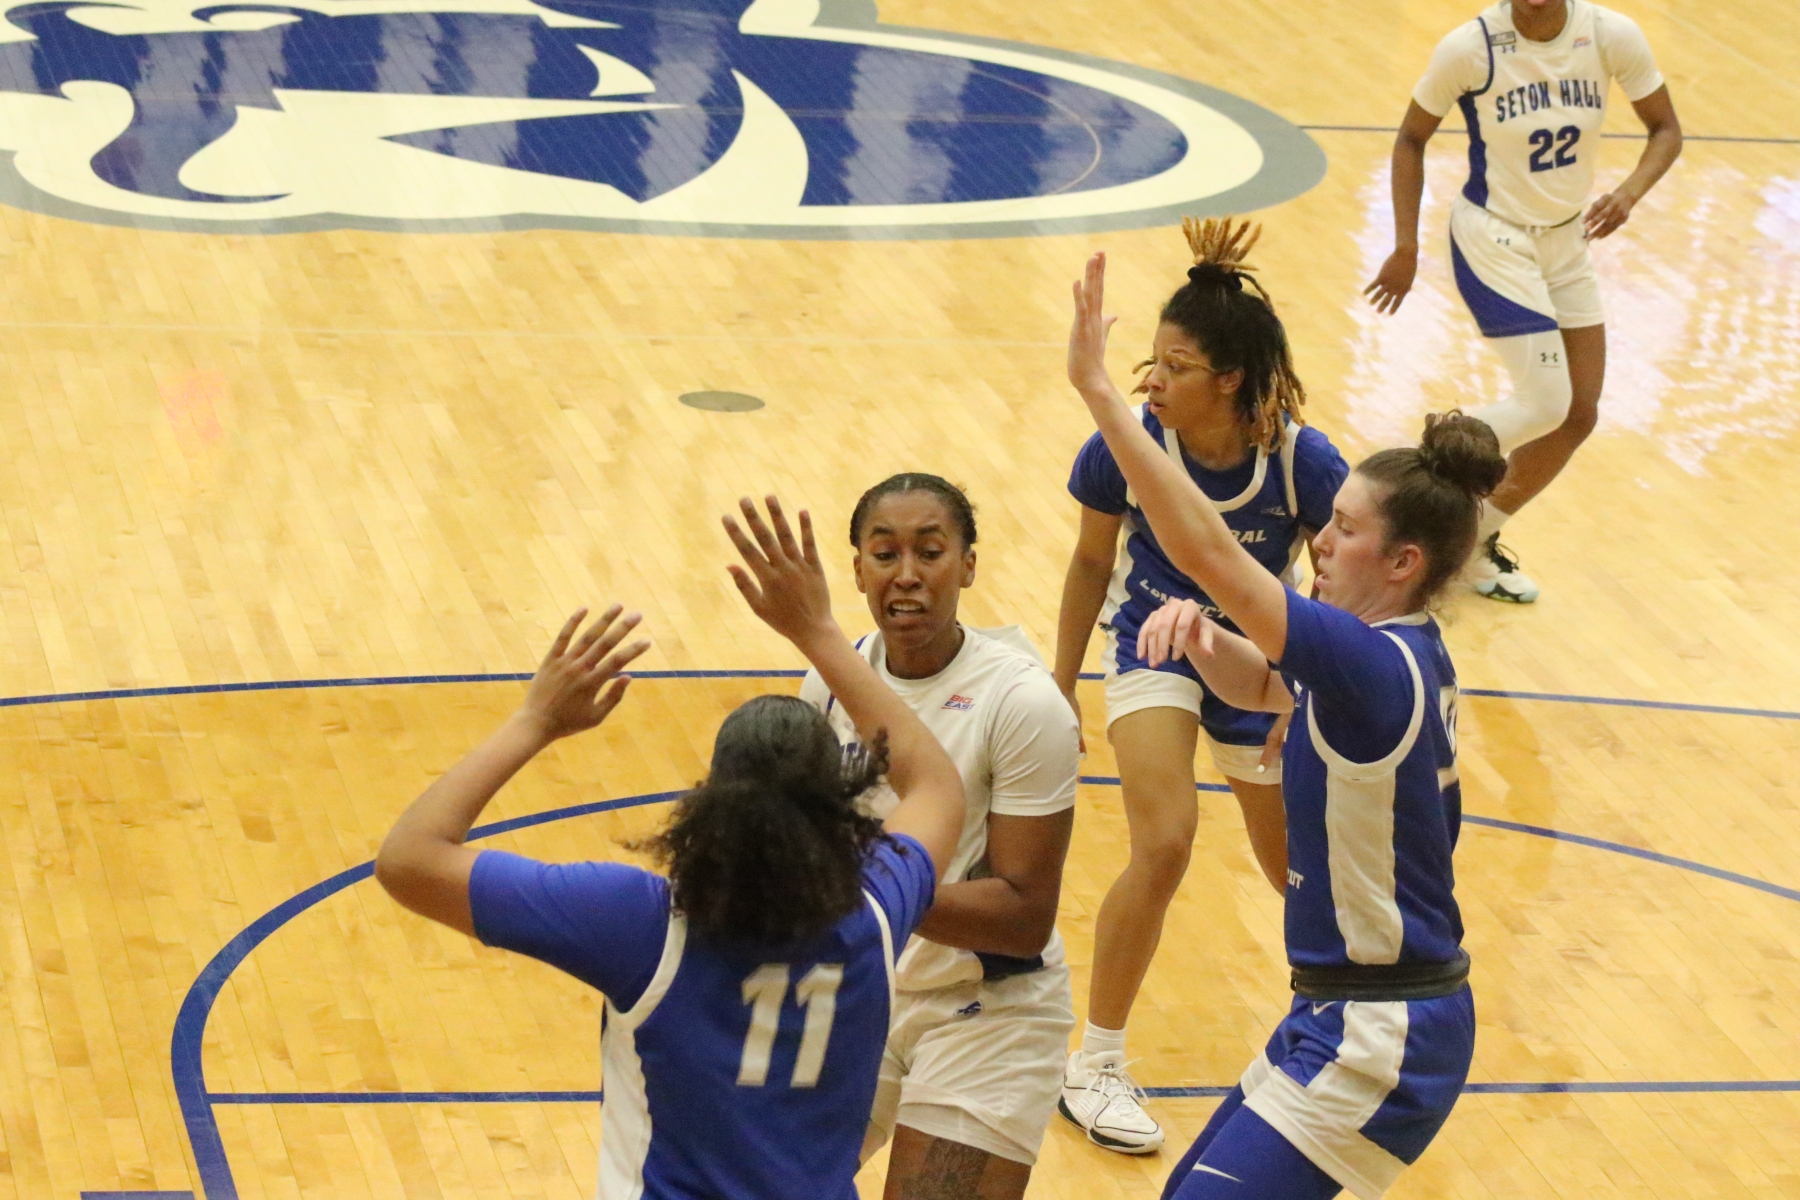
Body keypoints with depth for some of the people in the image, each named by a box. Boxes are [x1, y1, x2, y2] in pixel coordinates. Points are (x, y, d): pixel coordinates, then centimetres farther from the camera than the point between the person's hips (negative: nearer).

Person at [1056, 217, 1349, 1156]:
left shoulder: (1306, 464, -28)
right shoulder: (1126, 446, -25)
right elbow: (1092, 561, -6)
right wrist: (1062, 684, 3)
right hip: (1152, 639, -1)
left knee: (1301, 871, 13)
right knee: (1164, 845, -21)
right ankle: (1094, 1067, -4)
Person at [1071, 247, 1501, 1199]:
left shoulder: (1376, 665, -22)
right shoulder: (1407, 656, 6)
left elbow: (1207, 552, -28)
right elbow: (1254, 683, 19)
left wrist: (1097, 387, -28)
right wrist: (1199, 632, -5)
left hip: (1377, 1045, -10)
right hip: (1354, 1018, 10)